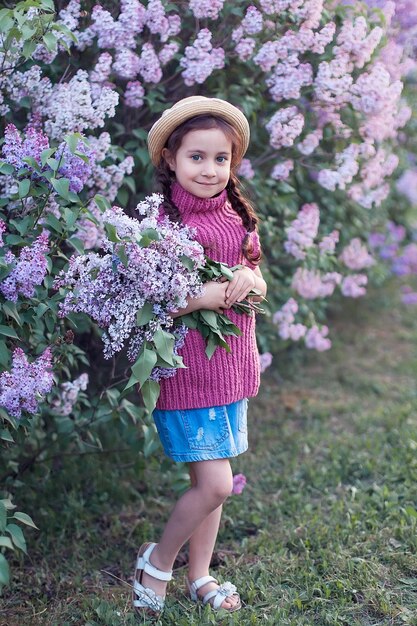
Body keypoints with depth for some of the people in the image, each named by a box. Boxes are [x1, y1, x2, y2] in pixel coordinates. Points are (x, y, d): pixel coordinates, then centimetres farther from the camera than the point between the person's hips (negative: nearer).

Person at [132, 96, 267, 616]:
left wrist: (250, 281, -11)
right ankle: (157, 562, 18)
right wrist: (209, 295, -26)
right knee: (215, 483, -7)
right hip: (185, 366, -7)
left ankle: (199, 575, 31)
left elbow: (258, 282, 12)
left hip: (232, 363, 7)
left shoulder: (236, 215, 8)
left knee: (210, 480, 14)